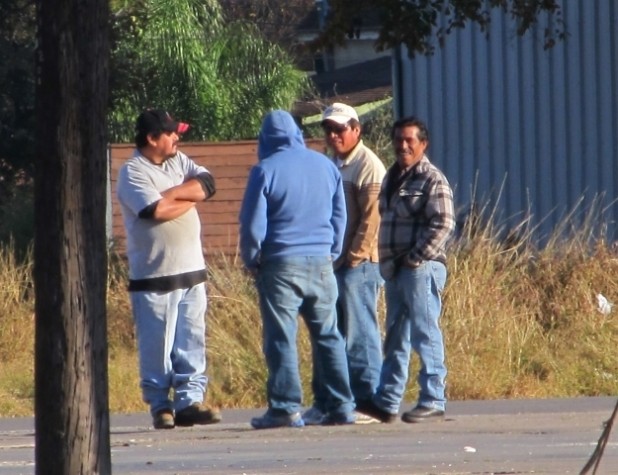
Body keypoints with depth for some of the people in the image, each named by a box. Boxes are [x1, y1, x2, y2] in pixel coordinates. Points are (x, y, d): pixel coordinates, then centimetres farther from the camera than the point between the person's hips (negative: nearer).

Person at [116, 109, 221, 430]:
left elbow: (206, 184, -2)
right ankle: (160, 406, 4)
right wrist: (189, 198, -6)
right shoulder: (132, 172, -9)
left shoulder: (179, 162, 13)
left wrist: (171, 194, -13)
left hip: (191, 271, 6)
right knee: (156, 345, -2)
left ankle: (190, 401, 7)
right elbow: (156, 211, -22)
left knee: (191, 341, 4)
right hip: (153, 276, -6)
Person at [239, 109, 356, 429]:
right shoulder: (325, 165, 7)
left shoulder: (266, 171, -7)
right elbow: (340, 215, 14)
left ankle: (286, 408, -4)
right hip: (321, 263, 5)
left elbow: (252, 223, -7)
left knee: (281, 338, -1)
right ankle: (341, 406, 8)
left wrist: (251, 260, 7)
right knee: (328, 335, 10)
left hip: (280, 263, -5)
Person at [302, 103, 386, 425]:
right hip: (331, 263, 9)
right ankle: (324, 404, 13)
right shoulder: (333, 165, 18)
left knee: (360, 335, -6)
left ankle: (366, 402, -3)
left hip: (357, 265, -9)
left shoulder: (367, 166, -8)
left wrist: (355, 257, -17)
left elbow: (371, 217, -15)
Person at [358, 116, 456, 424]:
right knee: (395, 338, 12)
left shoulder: (432, 180, -8)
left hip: (421, 269, -9)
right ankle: (385, 402, 15)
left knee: (425, 335, -7)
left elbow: (443, 225, -16)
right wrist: (387, 263, 14)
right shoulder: (393, 177, 18)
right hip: (394, 269, 9)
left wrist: (415, 259, -16)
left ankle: (433, 402, -4)